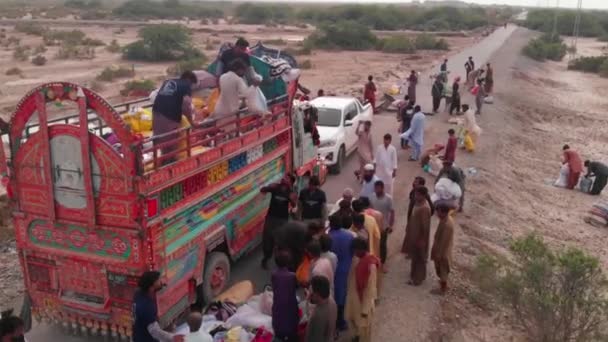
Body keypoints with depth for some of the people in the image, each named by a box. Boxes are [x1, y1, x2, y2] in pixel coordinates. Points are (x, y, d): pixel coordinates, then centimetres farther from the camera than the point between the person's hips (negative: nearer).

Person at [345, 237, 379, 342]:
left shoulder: (370, 265, -30)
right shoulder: (356, 259, -8)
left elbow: (370, 288, -24)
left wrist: (365, 309, -19)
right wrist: (349, 293, 15)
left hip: (364, 299, -8)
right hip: (353, 296, 8)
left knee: (363, 325, 13)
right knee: (350, 317, 26)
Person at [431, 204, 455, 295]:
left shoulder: (447, 224, -33)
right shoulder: (447, 219, -3)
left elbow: (444, 241, -27)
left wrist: (439, 254, -19)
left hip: (442, 251, -9)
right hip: (440, 248, 9)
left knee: (442, 269, 9)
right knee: (441, 269, 27)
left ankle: (443, 289, 25)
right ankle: (443, 282, 46)